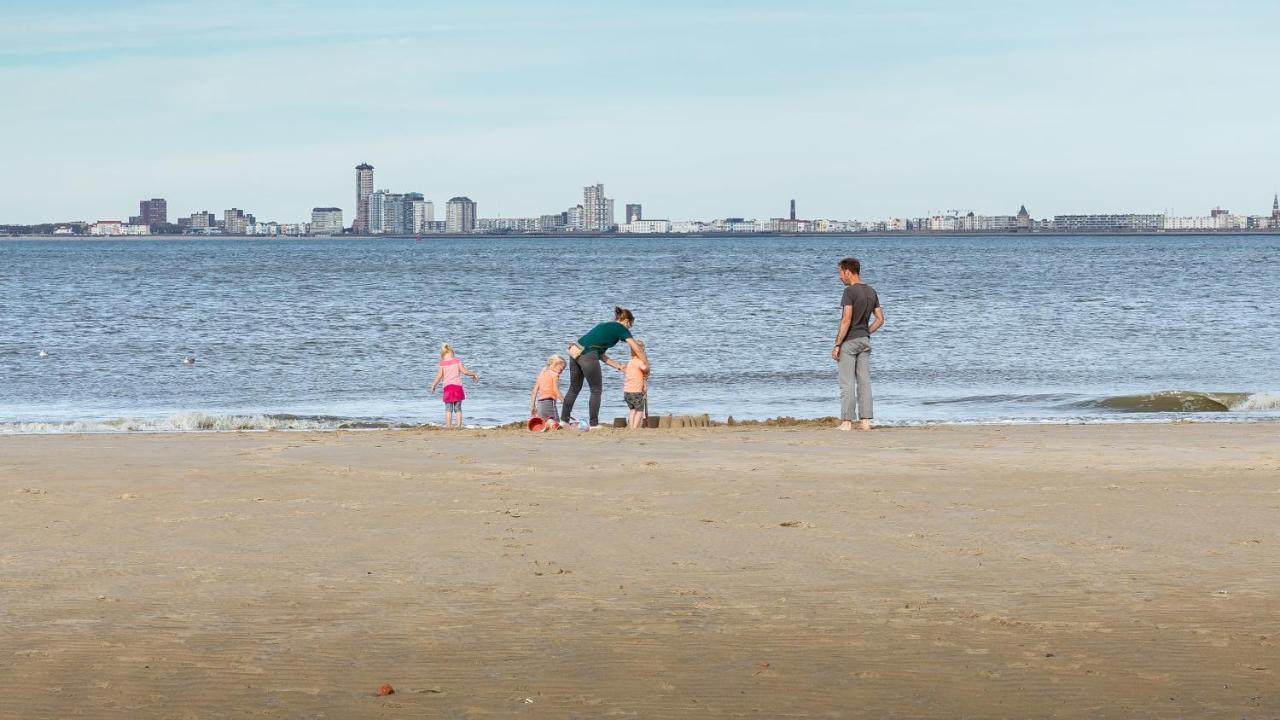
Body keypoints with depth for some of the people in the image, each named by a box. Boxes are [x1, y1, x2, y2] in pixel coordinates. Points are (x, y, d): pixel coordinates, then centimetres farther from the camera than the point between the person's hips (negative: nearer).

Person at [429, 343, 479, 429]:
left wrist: (433, 385, 10)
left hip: (448, 386, -1)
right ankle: (459, 426, 3)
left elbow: (439, 376, -3)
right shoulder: (457, 361, 3)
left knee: (448, 410, 1)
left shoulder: (442, 363, 0)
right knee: (458, 409, 7)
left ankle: (448, 427, -6)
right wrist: (474, 375, 16)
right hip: (458, 386, 1)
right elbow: (464, 371, 1)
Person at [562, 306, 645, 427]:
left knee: (574, 389, 19)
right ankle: (594, 424, 7)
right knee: (596, 390, 6)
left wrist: (619, 366, 27)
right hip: (588, 356, -8)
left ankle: (564, 420, 22)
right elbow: (637, 350, 3)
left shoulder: (605, 326, 28)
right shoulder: (621, 329, 6)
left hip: (575, 352, 8)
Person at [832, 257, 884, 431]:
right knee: (864, 381, 6)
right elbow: (880, 320, 10)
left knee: (847, 383, -4)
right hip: (865, 340, 7)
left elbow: (846, 320, -20)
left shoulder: (850, 291, -15)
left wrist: (837, 344, -17)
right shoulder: (872, 292, 9)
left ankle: (847, 421, -4)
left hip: (848, 341, -7)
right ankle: (865, 420, 4)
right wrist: (866, 333, 16)